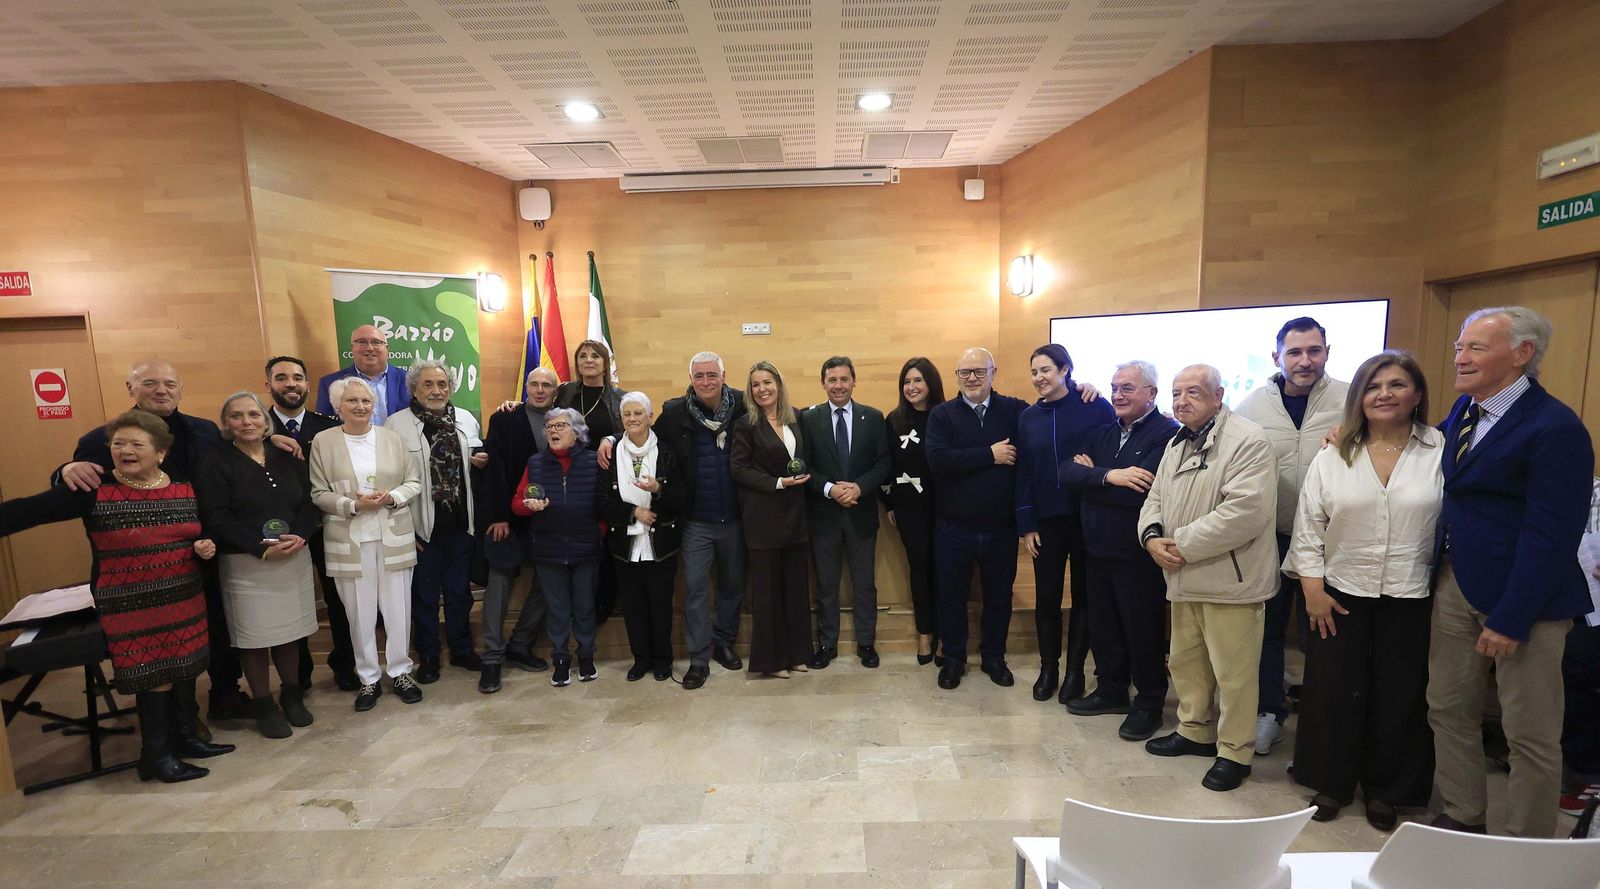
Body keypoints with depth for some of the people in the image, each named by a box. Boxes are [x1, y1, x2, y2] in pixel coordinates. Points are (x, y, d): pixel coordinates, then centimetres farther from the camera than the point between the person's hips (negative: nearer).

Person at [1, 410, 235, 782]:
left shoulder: (184, 489, 3)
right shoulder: (93, 491, -9)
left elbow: (202, 535, 14)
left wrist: (206, 547, -6)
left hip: (184, 599, 4)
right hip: (130, 605, -4)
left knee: (184, 668, 14)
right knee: (154, 676, 1)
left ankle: (186, 736, 32)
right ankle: (157, 754, 19)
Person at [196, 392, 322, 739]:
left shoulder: (287, 457, 8)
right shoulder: (216, 462, -4)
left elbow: (309, 502, 5)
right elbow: (217, 518, -10)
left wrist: (300, 536, -13)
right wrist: (261, 549, -17)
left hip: (295, 558, 3)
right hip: (245, 564, -3)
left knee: (290, 630, 11)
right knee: (254, 635, 4)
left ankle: (292, 695, 27)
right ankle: (263, 705, 19)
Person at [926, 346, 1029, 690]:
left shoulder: (1014, 410, 1)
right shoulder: (942, 414, -3)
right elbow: (937, 460, -18)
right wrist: (990, 455, -18)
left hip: (1001, 528, 1)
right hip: (953, 529, -1)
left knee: (999, 596, 16)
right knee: (951, 595, 12)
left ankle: (994, 656, 37)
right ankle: (953, 659, 32)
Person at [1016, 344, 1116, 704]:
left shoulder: (1096, 408, -5)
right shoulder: (1028, 417, 5)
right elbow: (1023, 473, 5)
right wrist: (1026, 525, 1)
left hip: (1088, 518, -2)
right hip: (1047, 521, 3)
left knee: (1083, 595, 9)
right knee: (1046, 597, 7)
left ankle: (1075, 669, 24)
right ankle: (1048, 667, 24)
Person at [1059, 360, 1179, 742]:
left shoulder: (1168, 434, -14)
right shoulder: (1102, 433, 10)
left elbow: (1141, 490, -26)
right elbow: (1068, 473, -4)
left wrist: (1091, 475, -13)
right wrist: (1109, 476, -22)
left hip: (1139, 554, -7)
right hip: (1098, 548, 7)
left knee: (1143, 631, 7)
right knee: (1102, 625, 17)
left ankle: (1150, 703, 26)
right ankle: (1111, 689, 35)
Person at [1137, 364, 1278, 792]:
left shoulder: (1248, 441, -14)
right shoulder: (1177, 444, 14)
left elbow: (1246, 511, -24)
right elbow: (1155, 498, 16)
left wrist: (1182, 545, -20)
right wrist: (1152, 535, -5)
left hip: (1229, 580, -8)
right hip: (1184, 579, 8)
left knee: (1233, 672, 3)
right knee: (1185, 660, 19)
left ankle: (1235, 752, 21)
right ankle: (1194, 731, 37)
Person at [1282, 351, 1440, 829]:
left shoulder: (1440, 453, -3)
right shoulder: (1334, 456, 1)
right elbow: (1308, 526, 1)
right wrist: (1312, 587, -4)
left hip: (1410, 600, -1)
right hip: (1339, 596, 1)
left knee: (1399, 698, 11)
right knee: (1334, 693, 10)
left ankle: (1385, 791, 31)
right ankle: (1331, 783, 28)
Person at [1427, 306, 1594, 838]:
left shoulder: (1555, 428, -16)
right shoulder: (1463, 410, 7)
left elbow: (1551, 535, -18)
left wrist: (1510, 620, -19)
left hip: (1521, 595, -7)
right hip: (1455, 584, 7)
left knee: (1531, 735, 7)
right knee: (1449, 711, 14)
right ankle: (1461, 819, 30)